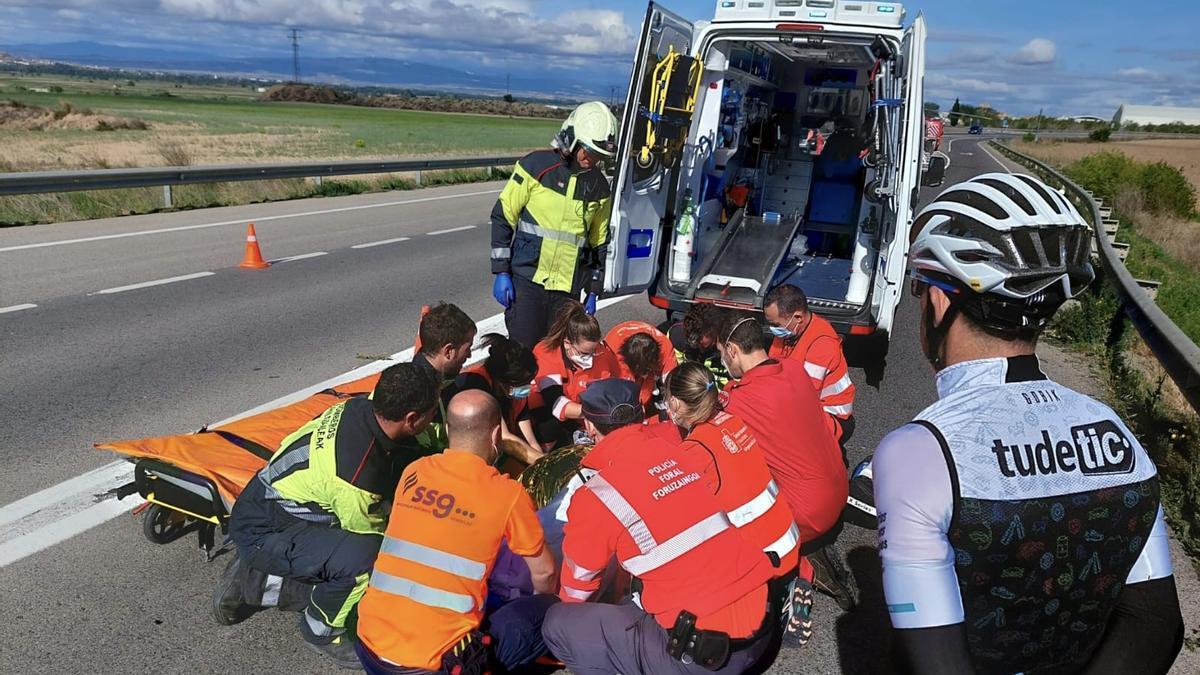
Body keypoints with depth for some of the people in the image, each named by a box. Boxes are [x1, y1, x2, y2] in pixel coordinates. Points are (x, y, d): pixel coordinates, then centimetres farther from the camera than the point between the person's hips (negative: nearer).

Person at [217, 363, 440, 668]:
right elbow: (372, 534, -14)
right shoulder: (357, 480, -33)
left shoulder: (362, 405, -14)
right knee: (365, 557, -27)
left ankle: (256, 581, 14)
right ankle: (321, 631, 0)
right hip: (260, 533, -9)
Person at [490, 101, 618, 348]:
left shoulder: (600, 187, 8)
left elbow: (599, 242, 17)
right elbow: (502, 217, -3)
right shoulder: (536, 165, -5)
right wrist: (501, 273, -7)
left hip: (568, 290, 4)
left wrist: (593, 292, 14)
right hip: (527, 281, -3)